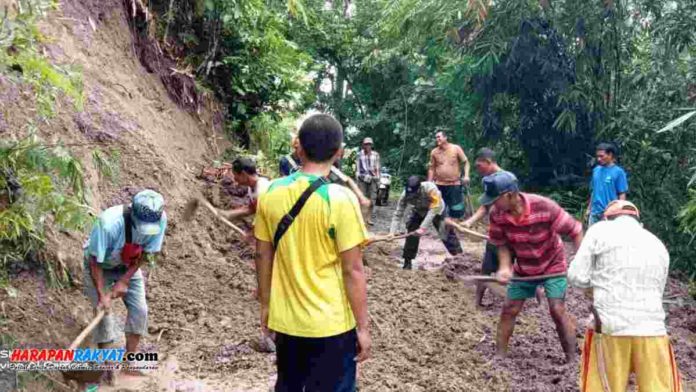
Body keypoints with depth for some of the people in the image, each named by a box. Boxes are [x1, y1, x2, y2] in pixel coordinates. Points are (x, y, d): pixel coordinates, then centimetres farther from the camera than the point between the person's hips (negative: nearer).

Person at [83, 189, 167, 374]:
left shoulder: (159, 220, -30)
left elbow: (146, 253, -16)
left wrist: (124, 281, -18)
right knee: (103, 312, -9)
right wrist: (102, 295, -29)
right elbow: (95, 262, -29)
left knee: (139, 310, -3)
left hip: (128, 266, 4)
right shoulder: (109, 223, -42)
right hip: (100, 265, -3)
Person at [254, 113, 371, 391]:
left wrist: (266, 305, 16)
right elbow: (353, 270, -16)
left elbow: (263, 256, 4)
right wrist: (363, 327, -7)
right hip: (330, 325, -4)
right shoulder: (340, 199, -18)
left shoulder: (271, 193, -4)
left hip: (285, 320, 5)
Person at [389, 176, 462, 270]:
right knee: (411, 234, -9)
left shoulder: (430, 188, -42)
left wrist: (423, 227, -44)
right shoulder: (405, 195, -31)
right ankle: (407, 263, 4)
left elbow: (433, 209, -40)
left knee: (447, 234, -8)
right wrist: (392, 232, -40)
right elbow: (398, 214, -28)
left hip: (437, 211, -3)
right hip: (419, 212, 3)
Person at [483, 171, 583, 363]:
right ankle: (500, 356, 18)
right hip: (523, 268, 4)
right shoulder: (497, 214, -22)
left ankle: (572, 361, 2)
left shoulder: (544, 207, -33)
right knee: (509, 309, 4)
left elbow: (575, 231, -23)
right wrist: (505, 267, -22)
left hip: (552, 265, -4)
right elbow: (502, 243, -6)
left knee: (557, 311, -11)